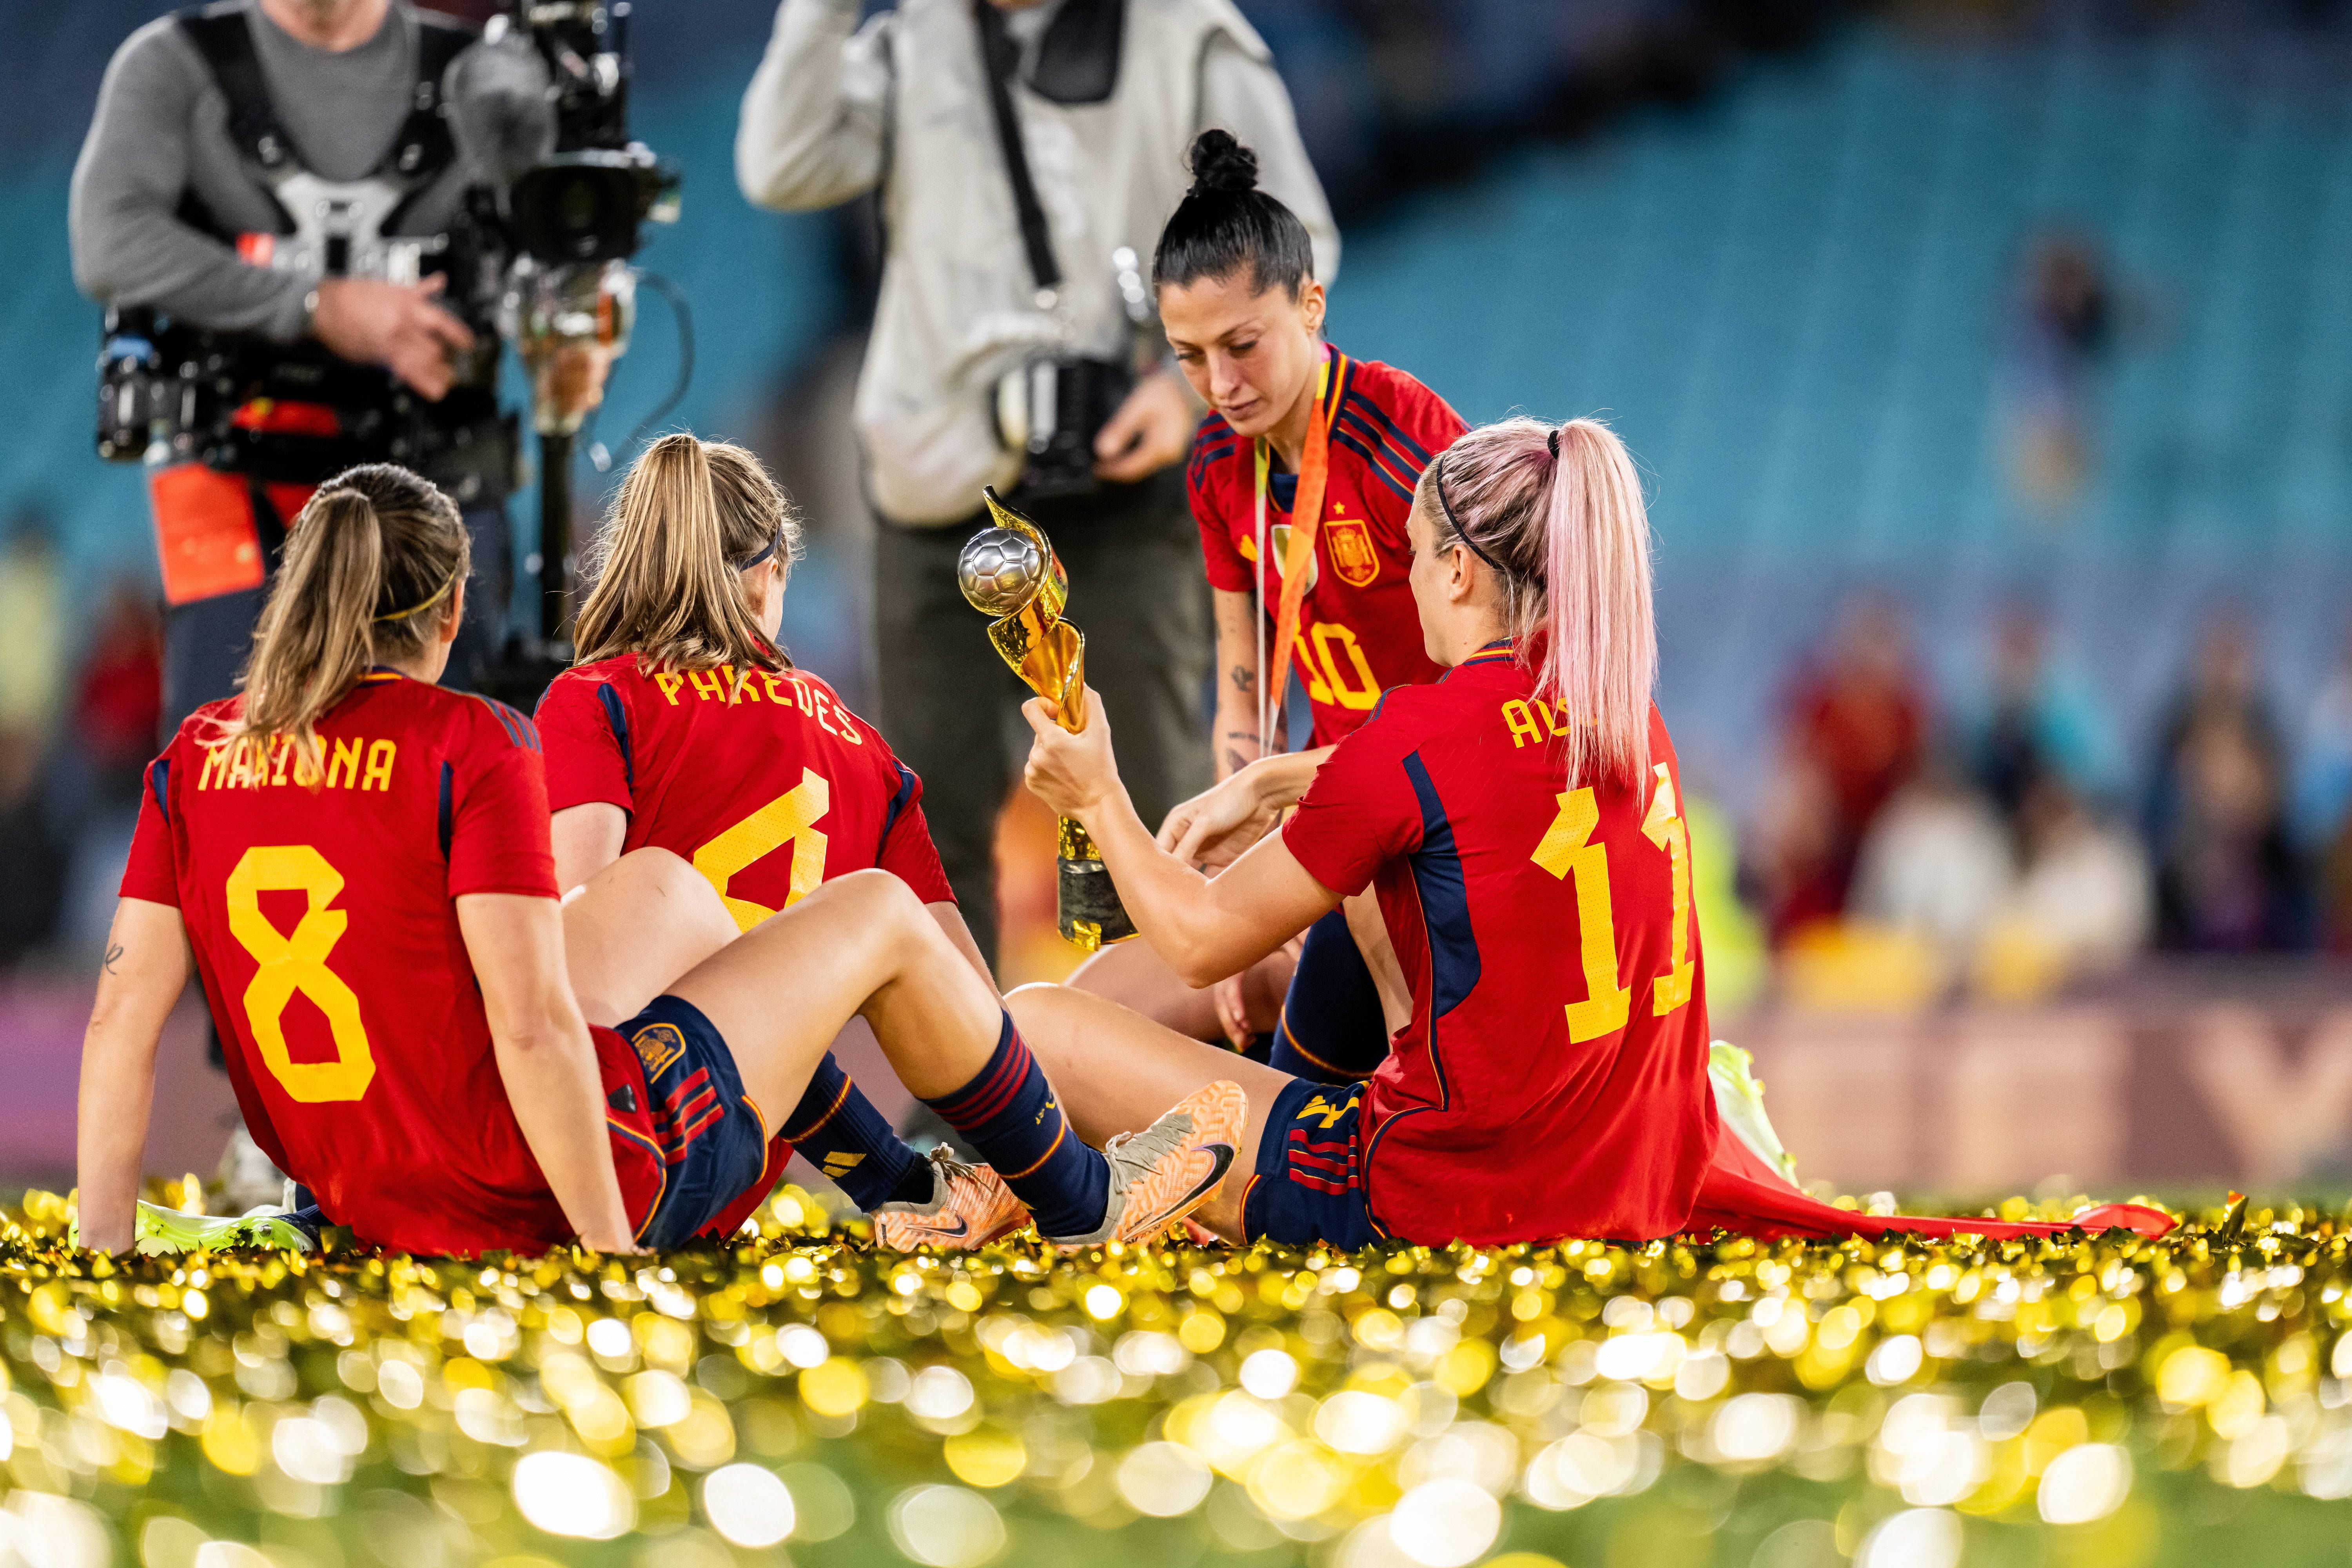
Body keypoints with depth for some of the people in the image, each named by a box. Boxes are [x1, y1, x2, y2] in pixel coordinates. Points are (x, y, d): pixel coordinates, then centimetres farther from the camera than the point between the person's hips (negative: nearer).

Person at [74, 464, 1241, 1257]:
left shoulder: (197, 757, 0)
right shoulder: (467, 747, -17)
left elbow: (123, 1011, -5)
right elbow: (532, 1025, -23)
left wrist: (103, 1255, -2)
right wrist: (614, 1258, -17)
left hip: (361, 1201, 7)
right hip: (541, 1199, -7)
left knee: (661, 884, 31)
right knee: (880, 915, 15)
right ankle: (1081, 1201, 37)